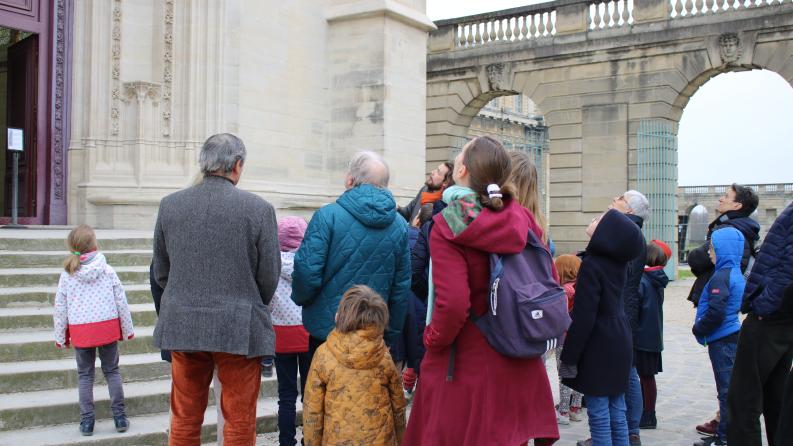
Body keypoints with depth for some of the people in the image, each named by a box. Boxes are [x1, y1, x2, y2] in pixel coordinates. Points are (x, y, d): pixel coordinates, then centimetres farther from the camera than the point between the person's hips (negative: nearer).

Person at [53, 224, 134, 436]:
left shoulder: (67, 276, -4)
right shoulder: (107, 270, -6)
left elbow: (60, 309, 1)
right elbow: (121, 302, -3)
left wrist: (60, 337, 12)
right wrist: (127, 329, 8)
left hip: (81, 332, 0)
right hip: (108, 328, 0)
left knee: (85, 375, 12)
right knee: (112, 371, 12)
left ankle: (87, 420, 12)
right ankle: (120, 416, 12)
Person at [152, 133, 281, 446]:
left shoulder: (169, 205, 1)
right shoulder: (259, 208, -9)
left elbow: (161, 272, 8)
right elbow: (269, 276, -4)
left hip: (182, 326, 4)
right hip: (239, 329, -3)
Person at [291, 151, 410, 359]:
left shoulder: (327, 216, -13)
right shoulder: (399, 226, 0)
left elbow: (307, 271, -16)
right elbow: (401, 286, 4)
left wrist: (300, 298, 7)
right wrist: (391, 334, 15)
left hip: (326, 328, -3)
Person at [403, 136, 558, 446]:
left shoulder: (448, 225, -15)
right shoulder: (522, 217, 0)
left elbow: (453, 304, -23)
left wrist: (432, 340, -5)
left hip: (465, 365, -5)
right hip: (519, 367, 5)